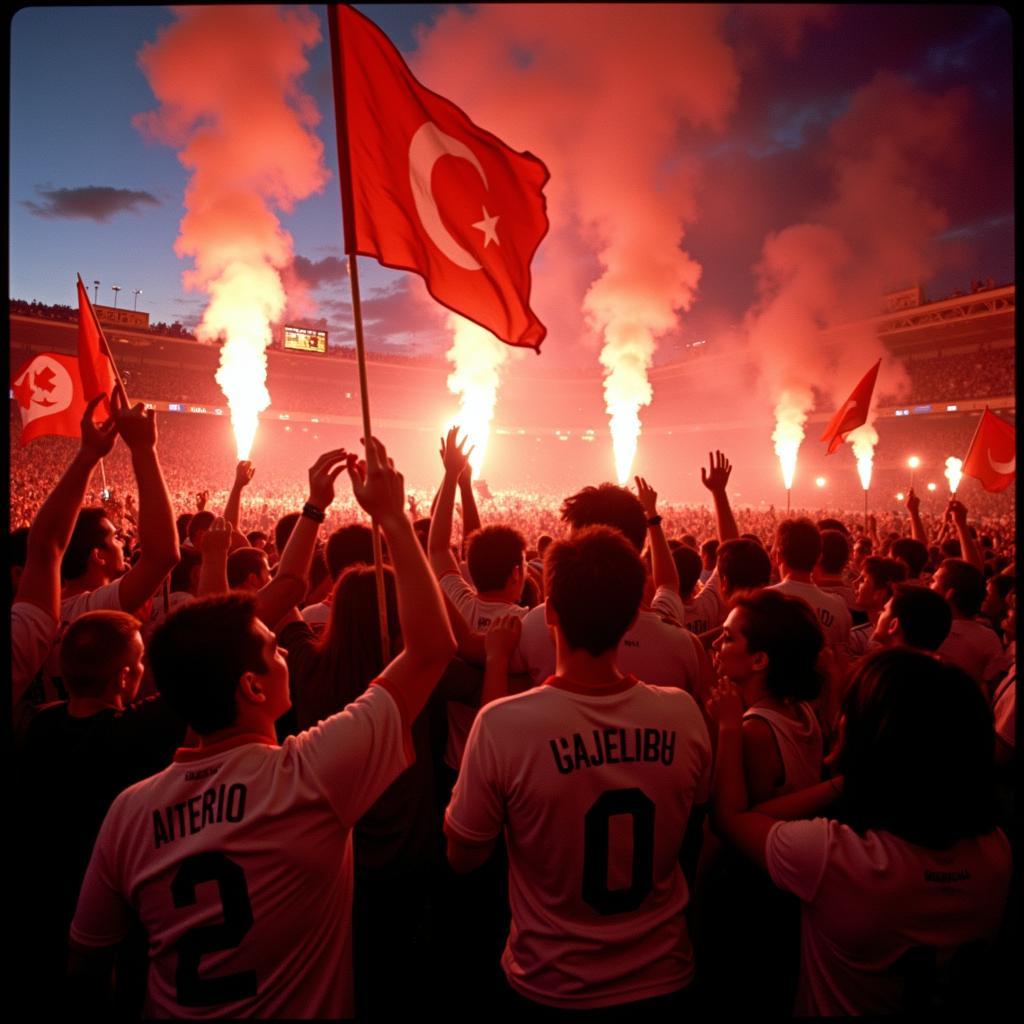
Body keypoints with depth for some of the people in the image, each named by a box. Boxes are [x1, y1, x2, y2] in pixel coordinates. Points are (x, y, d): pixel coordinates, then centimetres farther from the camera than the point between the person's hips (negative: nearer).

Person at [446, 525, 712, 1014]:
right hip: (661, 976, 2)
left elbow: (463, 856, -12)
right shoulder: (684, 713, -19)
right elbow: (690, 836, 0)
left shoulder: (502, 724, -29)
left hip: (552, 987, -1)